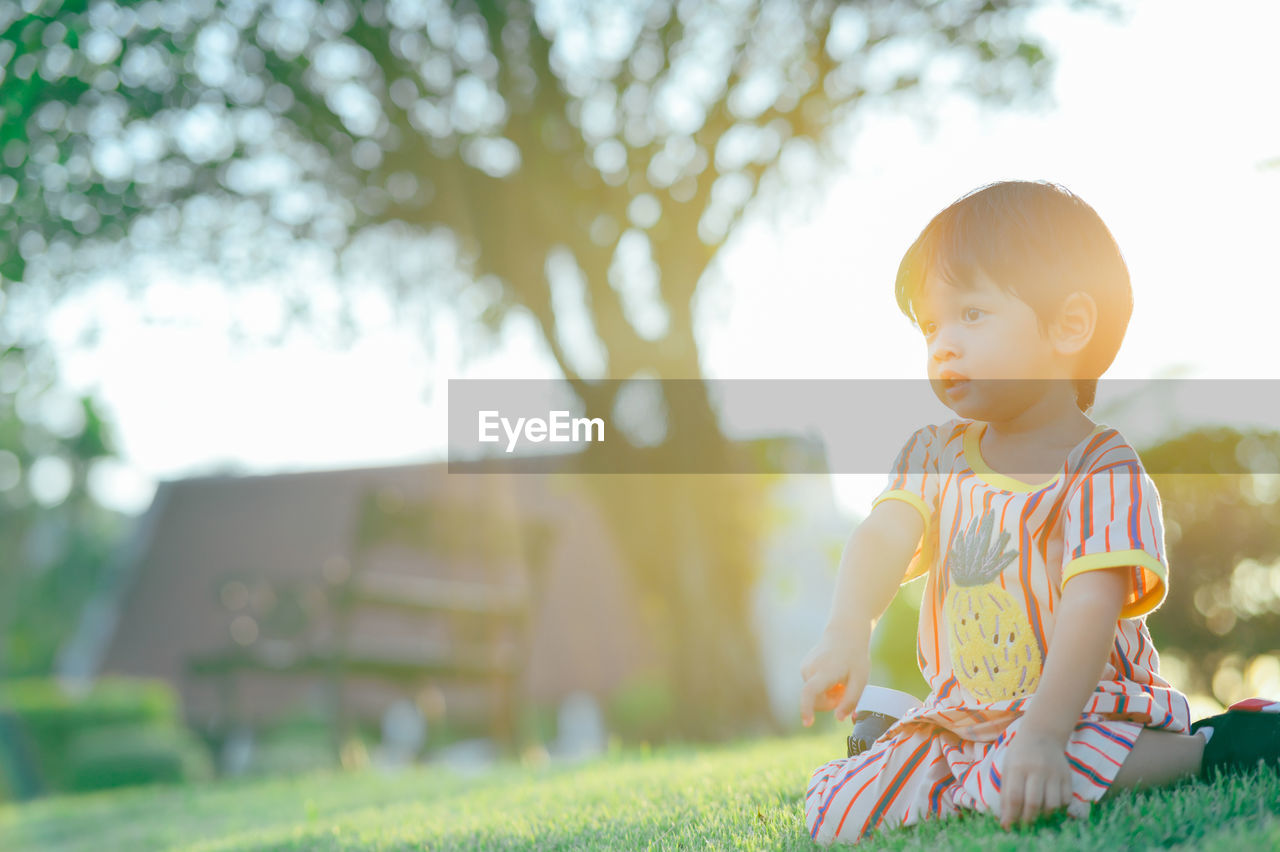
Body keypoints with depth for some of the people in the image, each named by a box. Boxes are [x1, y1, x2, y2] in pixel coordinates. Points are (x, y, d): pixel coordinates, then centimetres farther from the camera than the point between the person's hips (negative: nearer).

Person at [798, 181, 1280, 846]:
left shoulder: (1105, 472, -13)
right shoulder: (934, 455, 4)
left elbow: (1090, 609, -24)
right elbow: (884, 539, -13)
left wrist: (1042, 733, -39)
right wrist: (847, 633, -35)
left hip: (1085, 707, -4)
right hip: (960, 711, 4)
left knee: (1010, 785, -36)